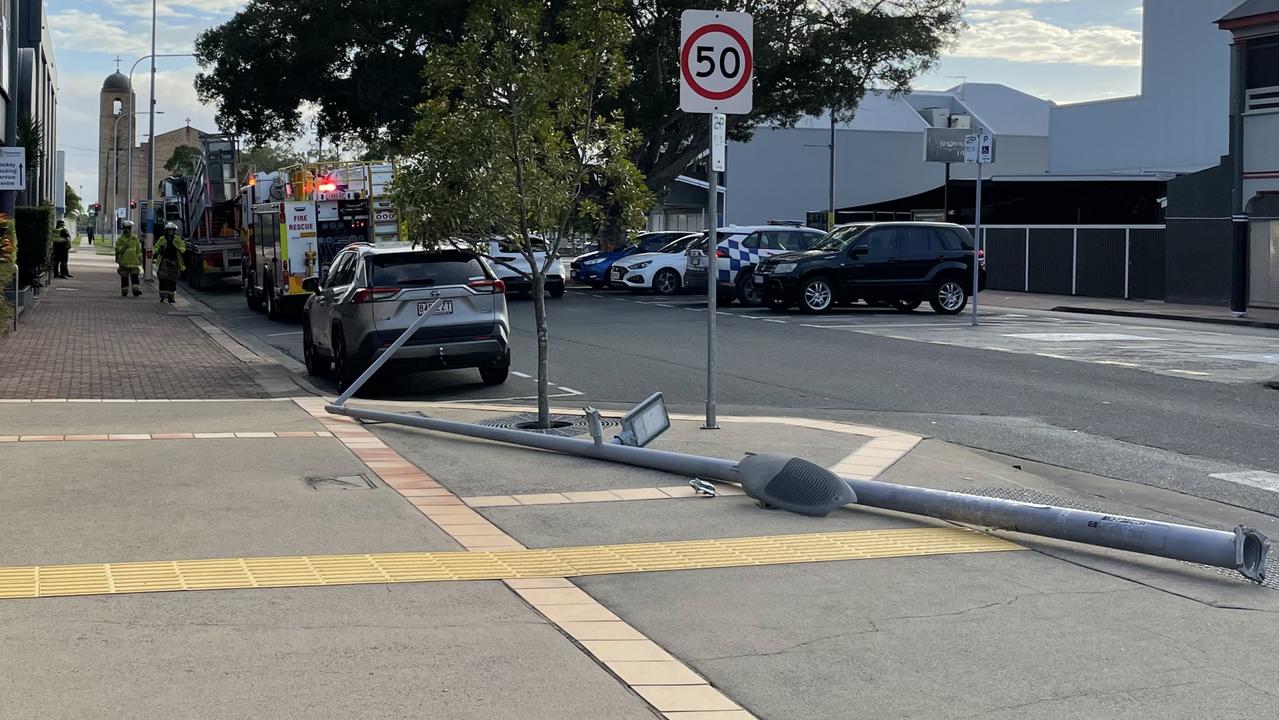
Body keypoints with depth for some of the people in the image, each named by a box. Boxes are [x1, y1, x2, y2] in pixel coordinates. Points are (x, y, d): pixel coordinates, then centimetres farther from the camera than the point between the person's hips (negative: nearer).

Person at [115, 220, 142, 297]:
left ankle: (136, 291, -16)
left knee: (134, 276, -10)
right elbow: (117, 250, -5)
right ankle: (124, 292, 12)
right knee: (124, 278, 4)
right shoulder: (120, 239, 1)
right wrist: (124, 247, -20)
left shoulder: (135, 238, 8)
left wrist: (140, 259, 10)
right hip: (124, 262, -1)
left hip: (133, 262, 1)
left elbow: (138, 250, 12)